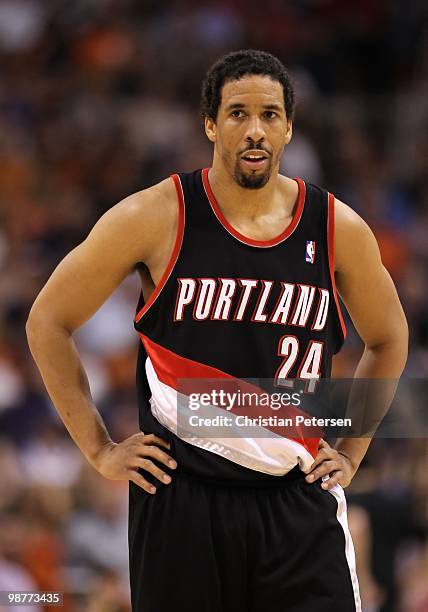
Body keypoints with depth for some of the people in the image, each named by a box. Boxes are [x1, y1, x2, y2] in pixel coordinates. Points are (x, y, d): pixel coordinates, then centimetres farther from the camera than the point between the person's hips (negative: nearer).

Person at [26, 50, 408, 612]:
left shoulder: (338, 229, 3)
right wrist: (99, 450, 1)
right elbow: (47, 322, 3)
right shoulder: (155, 218, -5)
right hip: (182, 496, -2)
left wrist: (350, 453, 14)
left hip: (299, 501, 2)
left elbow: (388, 340, 21)